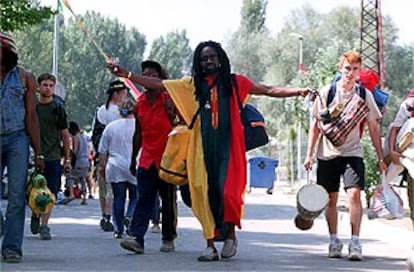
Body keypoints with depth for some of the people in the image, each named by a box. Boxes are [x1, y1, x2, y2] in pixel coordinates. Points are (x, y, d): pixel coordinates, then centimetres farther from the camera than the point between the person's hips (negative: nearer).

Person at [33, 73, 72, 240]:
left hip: (53, 157, 0)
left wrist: (67, 159, 3)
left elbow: (65, 135, 7)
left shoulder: (58, 108, 4)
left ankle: (44, 225, 3)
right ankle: (36, 214, 29)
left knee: (50, 194, -4)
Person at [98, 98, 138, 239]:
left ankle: (119, 229, 6)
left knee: (118, 198, 7)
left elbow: (103, 150, 8)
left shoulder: (111, 126, 4)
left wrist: (102, 166, 17)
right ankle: (129, 217, -18)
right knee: (135, 196, 9)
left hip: (116, 169, 2)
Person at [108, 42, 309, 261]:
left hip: (228, 147, -2)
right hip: (204, 148, 2)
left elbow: (269, 90, 4)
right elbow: (157, 84, 11)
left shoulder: (234, 83, 7)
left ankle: (230, 234, 12)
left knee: (227, 190, -13)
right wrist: (127, 75, 7)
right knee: (206, 194, 0)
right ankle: (210, 245, 7)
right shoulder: (192, 85, 12)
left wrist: (298, 92, -6)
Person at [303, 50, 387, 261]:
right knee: (331, 199, 5)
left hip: (352, 153, -1)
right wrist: (309, 154, 1)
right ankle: (334, 241, 18)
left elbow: (373, 128, 8)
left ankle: (355, 243, -14)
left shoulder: (364, 95, 1)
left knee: (354, 194, -16)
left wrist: (381, 158, 6)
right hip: (327, 154, 1)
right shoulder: (326, 93, -1)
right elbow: (315, 125, 5)